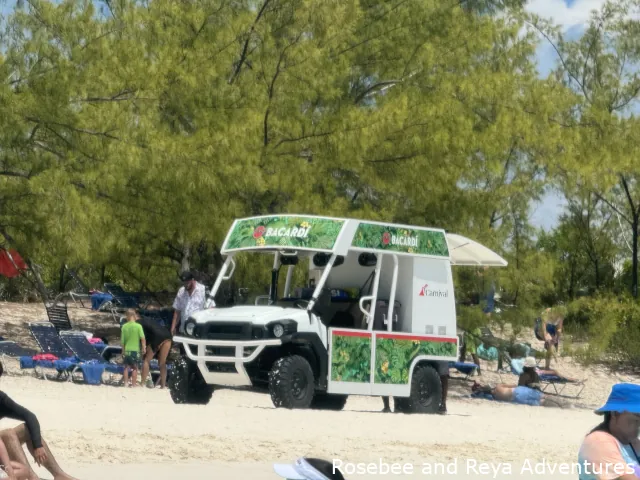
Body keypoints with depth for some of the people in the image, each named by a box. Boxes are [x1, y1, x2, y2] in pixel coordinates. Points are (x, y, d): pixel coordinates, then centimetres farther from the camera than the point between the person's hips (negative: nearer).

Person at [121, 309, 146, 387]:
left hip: (127, 350, 3)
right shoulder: (138, 326, -10)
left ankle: (126, 383, 16)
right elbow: (142, 338, -17)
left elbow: (122, 340, 4)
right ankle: (134, 384, 6)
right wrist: (144, 347, -8)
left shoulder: (124, 326, 0)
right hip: (135, 350, -3)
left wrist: (123, 349, 15)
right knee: (135, 368, 5)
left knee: (126, 367, 14)